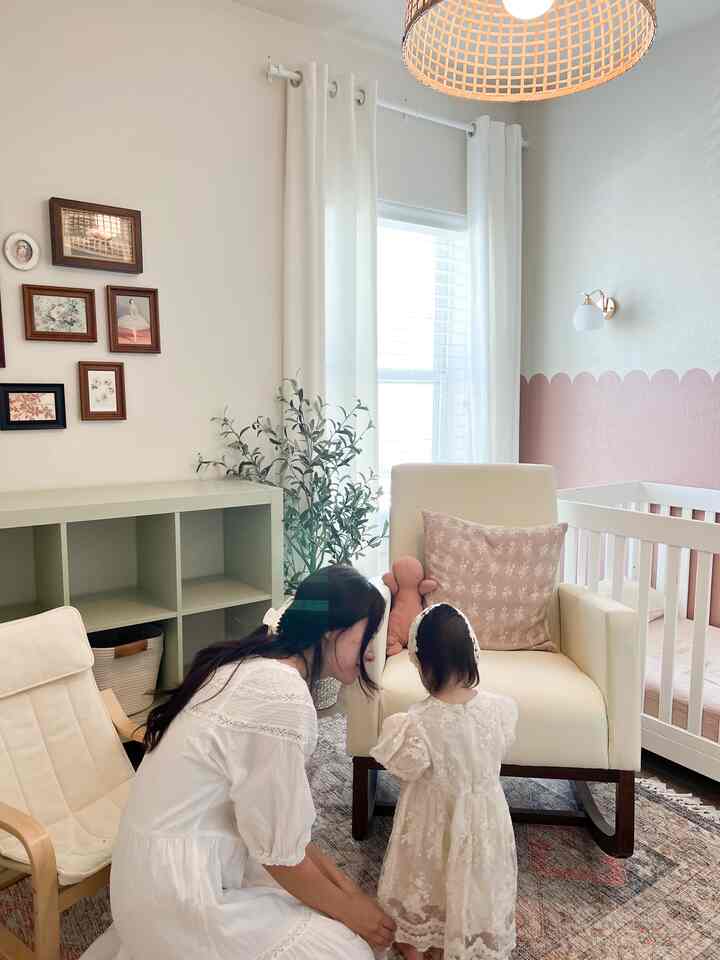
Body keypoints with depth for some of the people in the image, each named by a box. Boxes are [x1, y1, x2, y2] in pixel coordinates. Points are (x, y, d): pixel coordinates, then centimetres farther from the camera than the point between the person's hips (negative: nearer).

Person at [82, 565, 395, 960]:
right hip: (179, 888, -9)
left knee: (319, 886, 17)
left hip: (169, 866, 9)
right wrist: (349, 910, -2)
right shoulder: (284, 699, -26)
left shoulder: (256, 666, 3)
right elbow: (281, 850, -18)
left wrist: (344, 884, 7)